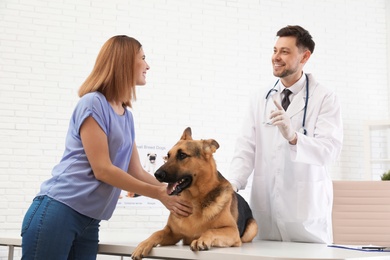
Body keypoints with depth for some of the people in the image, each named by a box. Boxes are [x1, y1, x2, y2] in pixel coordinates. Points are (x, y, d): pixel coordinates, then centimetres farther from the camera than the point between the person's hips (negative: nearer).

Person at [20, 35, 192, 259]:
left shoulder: (127, 116, 15)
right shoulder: (93, 103, -9)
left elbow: (136, 172, 17)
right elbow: (102, 170, -14)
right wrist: (159, 194, -10)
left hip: (89, 220, 8)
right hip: (57, 211, -8)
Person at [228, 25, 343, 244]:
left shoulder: (325, 99, -2)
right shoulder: (260, 100, 10)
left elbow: (330, 149, -14)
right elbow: (246, 149, 5)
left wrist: (293, 137, -31)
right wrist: (233, 183, -13)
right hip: (265, 212, 3)